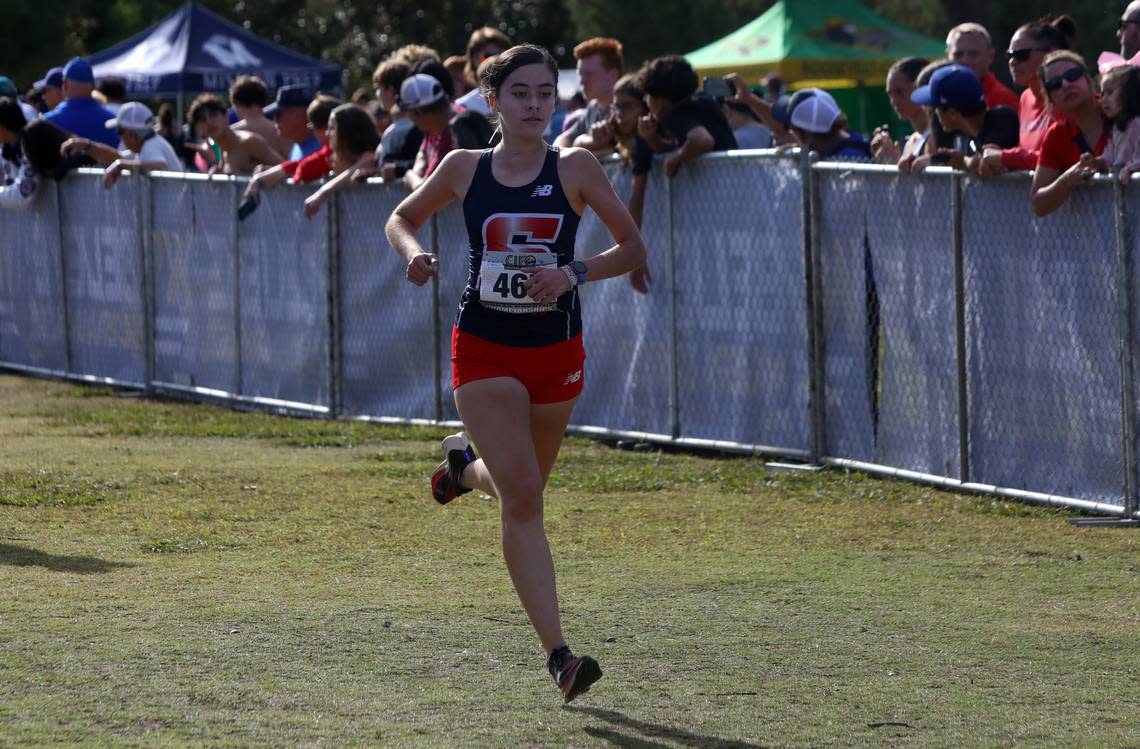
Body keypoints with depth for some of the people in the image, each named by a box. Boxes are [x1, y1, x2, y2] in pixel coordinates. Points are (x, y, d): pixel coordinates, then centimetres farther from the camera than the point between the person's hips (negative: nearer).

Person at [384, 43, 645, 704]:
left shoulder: (575, 168, -4)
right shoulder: (464, 169, 0)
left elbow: (634, 248, -2)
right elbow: (402, 219, 15)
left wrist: (573, 274, -19)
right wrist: (414, 253, -8)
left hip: (556, 352, 1)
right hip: (484, 351, -1)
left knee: (523, 491, 17)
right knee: (522, 495, -15)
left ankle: (466, 464, 53)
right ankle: (558, 655, -14)